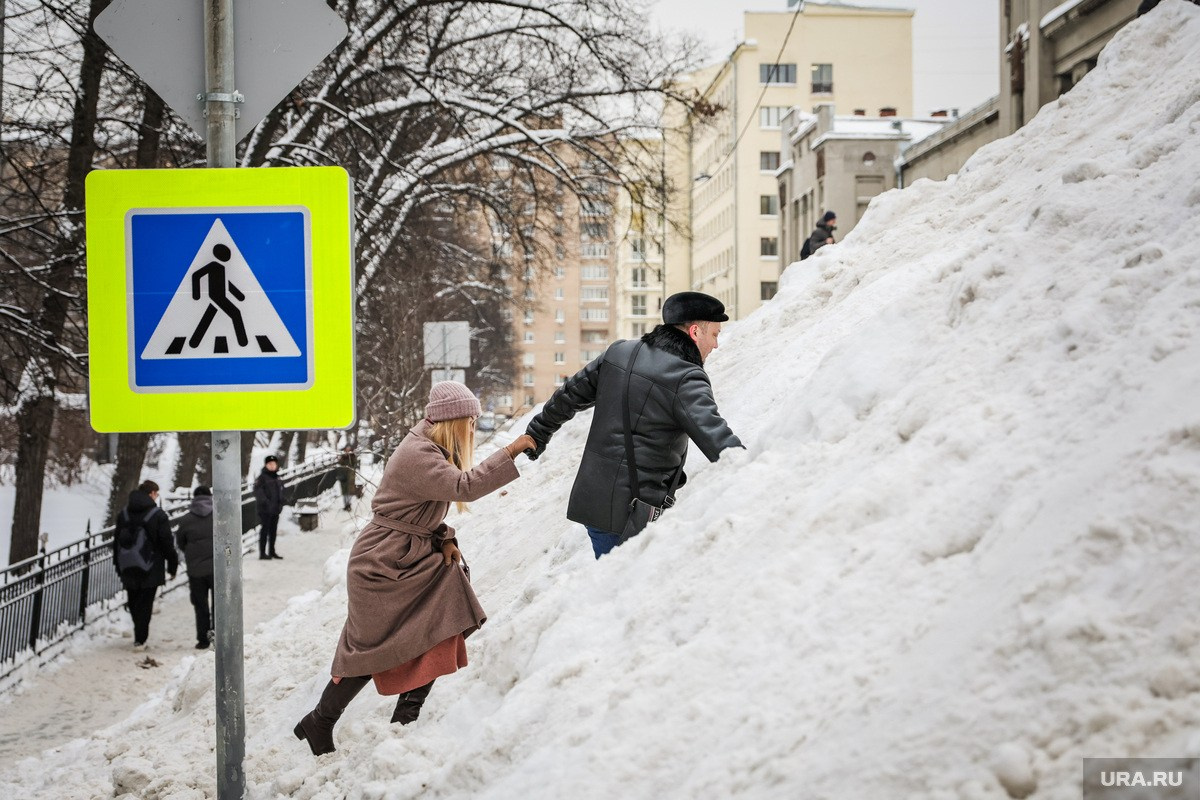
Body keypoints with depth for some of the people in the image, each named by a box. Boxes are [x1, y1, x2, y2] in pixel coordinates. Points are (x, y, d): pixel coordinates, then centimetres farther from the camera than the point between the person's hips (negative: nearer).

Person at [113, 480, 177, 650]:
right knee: (145, 604, 0)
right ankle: (140, 639, -1)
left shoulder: (124, 513, 8)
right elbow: (167, 543, -9)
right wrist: (172, 565, 1)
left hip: (128, 569, 5)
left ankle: (139, 635, 28)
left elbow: (117, 541, 14)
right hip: (150, 569, -5)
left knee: (133, 602, 16)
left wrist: (119, 566, 20)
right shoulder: (158, 515, -10)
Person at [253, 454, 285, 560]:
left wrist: (280, 505, 12)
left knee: (273, 530, 13)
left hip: (275, 509, 8)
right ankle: (262, 553, -5)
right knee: (265, 530, -7)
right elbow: (258, 491, -17)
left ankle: (272, 551, 23)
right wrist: (265, 502, -25)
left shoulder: (277, 478, 16)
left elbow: (280, 493, 23)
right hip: (265, 509, -8)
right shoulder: (262, 477, -8)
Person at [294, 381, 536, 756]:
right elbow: (463, 486, -33)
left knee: (441, 636, -1)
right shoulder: (416, 455, -21)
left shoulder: (432, 452, 11)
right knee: (371, 652, -1)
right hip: (381, 567, -10)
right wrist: (511, 452, -31)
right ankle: (318, 724, 15)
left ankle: (404, 725, 5)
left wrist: (444, 539, -2)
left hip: (413, 563, 10)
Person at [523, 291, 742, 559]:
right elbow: (717, 439, -25)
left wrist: (538, 433, 35)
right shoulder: (686, 380, -15)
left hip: (589, 499, 8)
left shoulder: (619, 353, 8)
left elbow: (570, 395, 20)